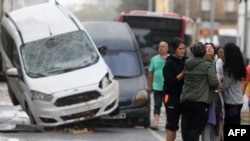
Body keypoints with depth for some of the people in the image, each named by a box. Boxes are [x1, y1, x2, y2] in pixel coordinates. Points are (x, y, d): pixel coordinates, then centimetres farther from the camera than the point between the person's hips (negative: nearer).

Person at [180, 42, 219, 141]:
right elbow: (214, 83, -14)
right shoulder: (208, 65, -9)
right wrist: (218, 82, 6)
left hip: (185, 100, 6)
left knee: (186, 128, 9)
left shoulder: (187, 63, 10)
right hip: (200, 101, -6)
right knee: (196, 128, -5)